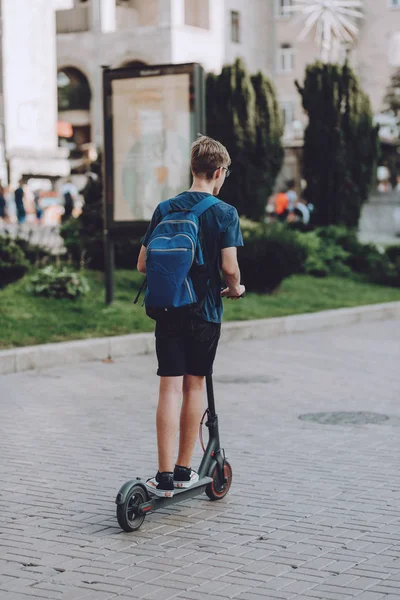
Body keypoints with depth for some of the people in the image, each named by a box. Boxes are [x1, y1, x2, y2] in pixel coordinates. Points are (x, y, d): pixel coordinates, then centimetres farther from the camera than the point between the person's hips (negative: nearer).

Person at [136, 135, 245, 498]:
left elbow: (143, 264, 2)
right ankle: (184, 471, 17)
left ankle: (165, 476, -4)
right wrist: (235, 288, 6)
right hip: (206, 313, -2)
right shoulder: (225, 213, -7)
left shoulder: (166, 209, 2)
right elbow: (229, 265, -15)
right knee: (194, 386, 10)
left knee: (170, 388, 0)